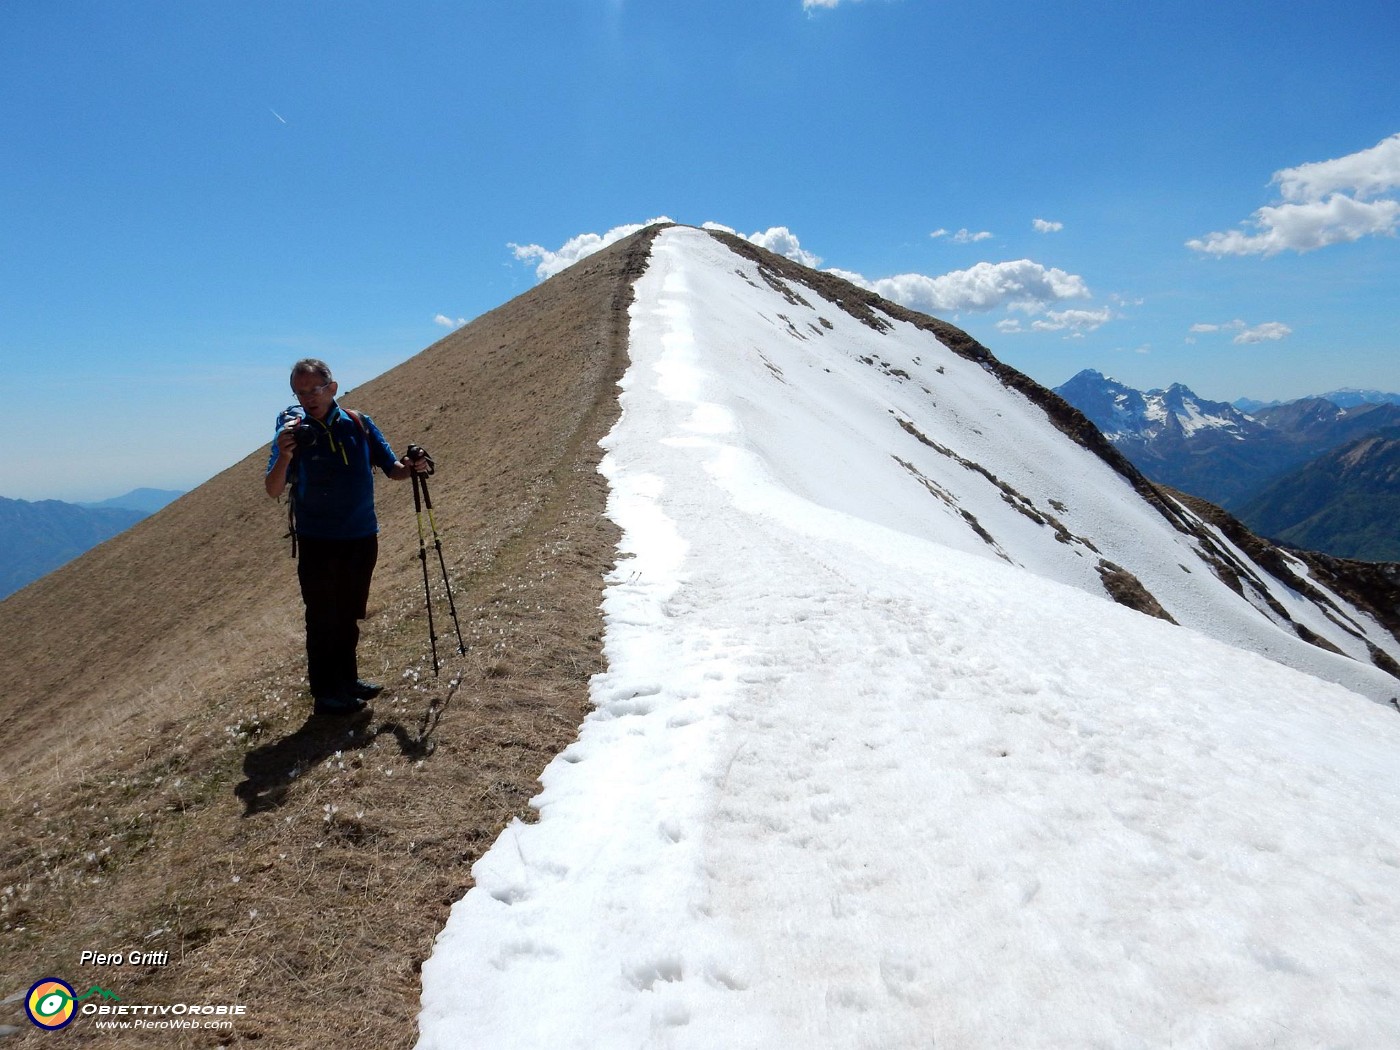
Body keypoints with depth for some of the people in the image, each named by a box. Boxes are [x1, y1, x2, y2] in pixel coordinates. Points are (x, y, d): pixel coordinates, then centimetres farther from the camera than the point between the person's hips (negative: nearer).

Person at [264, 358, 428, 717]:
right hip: (317, 543, -3)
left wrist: (409, 467, -18)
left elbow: (391, 468, 4)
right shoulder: (294, 430, -10)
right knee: (323, 619, 3)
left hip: (362, 539, 4)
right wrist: (284, 457, -34)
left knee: (349, 617, 17)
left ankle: (347, 680, 32)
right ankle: (325, 693, 14)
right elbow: (273, 491, -15)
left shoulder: (359, 425, -2)